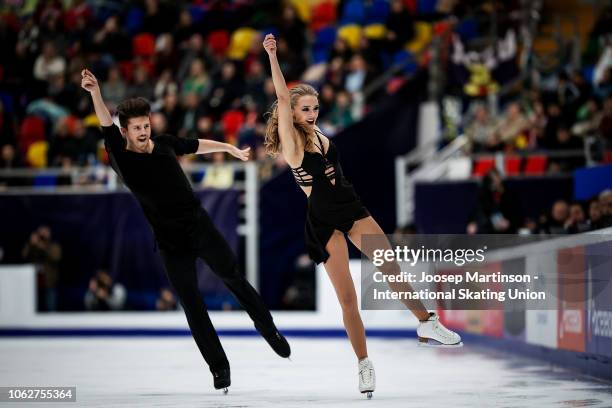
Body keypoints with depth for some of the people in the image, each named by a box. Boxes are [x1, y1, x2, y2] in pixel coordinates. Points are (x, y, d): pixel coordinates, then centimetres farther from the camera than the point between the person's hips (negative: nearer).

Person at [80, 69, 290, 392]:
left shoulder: (163, 144, 1)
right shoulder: (122, 159, -12)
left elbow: (196, 145, 21)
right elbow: (107, 129, -30)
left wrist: (230, 148, 35)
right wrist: (95, 93, -47)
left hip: (201, 228, 3)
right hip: (171, 243, -3)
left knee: (234, 279, 12)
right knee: (192, 306, 0)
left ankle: (268, 329, 33)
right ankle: (219, 367, 10)